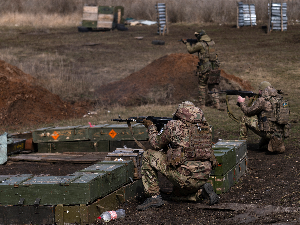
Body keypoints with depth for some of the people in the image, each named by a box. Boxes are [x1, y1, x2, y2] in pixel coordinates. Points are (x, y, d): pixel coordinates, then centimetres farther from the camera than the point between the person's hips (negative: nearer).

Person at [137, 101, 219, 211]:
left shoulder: (173, 126, -5)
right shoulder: (205, 127, 10)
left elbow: (156, 144, 10)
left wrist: (151, 127, 27)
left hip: (184, 176, -6)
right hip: (203, 178, 6)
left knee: (148, 156, 7)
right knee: (177, 194, 35)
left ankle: (154, 197, 5)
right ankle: (201, 191, 7)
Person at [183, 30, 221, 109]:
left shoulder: (200, 44, -12)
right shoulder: (212, 42, 8)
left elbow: (190, 50, 2)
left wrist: (187, 43, 21)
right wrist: (192, 44, 27)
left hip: (205, 68, -5)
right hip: (214, 67, 5)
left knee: (202, 87, 11)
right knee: (214, 87, 11)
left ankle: (202, 104, 14)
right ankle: (216, 103, 2)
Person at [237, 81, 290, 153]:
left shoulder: (262, 100, -10)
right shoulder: (279, 98, 13)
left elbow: (248, 111, 0)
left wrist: (242, 102, 19)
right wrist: (253, 101, 27)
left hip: (269, 133, -7)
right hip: (281, 134, 7)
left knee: (245, 118, 8)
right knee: (262, 146, 37)